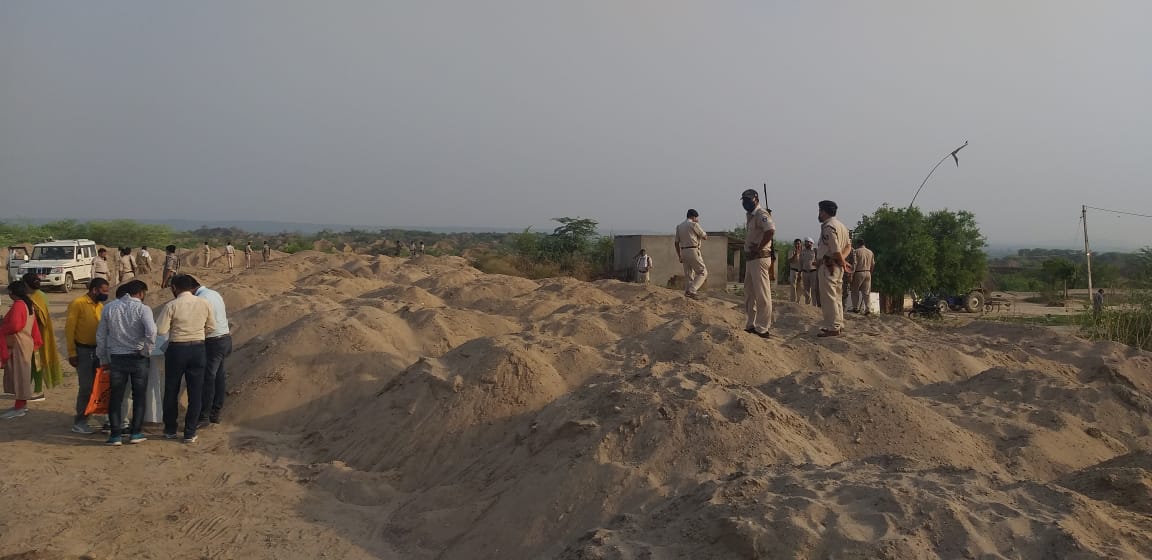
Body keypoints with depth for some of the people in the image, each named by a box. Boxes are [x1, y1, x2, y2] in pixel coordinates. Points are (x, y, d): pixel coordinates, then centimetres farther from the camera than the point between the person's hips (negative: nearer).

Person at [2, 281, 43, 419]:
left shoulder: (18, 305, -18)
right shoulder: (28, 304, 12)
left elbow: (14, 326, -26)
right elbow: (33, 325, 15)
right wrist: (36, 342, 18)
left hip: (17, 345, -10)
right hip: (25, 342, 10)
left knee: (18, 374, -5)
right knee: (20, 374, 15)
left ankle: (19, 408, -1)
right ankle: (22, 404, 22)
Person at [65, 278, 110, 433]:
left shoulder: (100, 306, 10)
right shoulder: (78, 304, -9)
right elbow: (69, 329, -9)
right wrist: (72, 353, -12)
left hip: (98, 350, 6)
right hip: (83, 351, -6)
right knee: (86, 387, -5)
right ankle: (79, 422, 7)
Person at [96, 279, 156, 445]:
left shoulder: (109, 308, 5)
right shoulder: (142, 309, -9)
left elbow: (101, 336, 8)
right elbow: (151, 332, -25)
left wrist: (103, 359, 15)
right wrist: (147, 351, -9)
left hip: (116, 358, 3)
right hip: (137, 358, -3)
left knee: (116, 396, 10)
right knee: (139, 396, 10)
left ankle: (116, 435, 10)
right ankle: (135, 433, 12)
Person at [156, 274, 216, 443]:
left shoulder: (171, 306, -11)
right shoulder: (204, 304, -2)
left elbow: (160, 331, -14)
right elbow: (211, 327, 7)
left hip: (177, 349, -2)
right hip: (198, 349, 2)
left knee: (171, 391, 14)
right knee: (195, 392, 8)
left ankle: (170, 430, 25)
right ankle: (190, 433, 10)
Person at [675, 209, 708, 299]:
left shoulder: (679, 226, 15)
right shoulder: (693, 224, -6)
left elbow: (677, 243, 14)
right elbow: (705, 237, 0)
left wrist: (679, 256, 18)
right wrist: (698, 225, 10)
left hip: (683, 251, 7)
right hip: (693, 251, -7)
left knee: (688, 274, 12)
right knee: (703, 272, -2)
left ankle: (687, 292, 8)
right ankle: (692, 290, -15)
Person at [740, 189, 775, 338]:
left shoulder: (761, 214, -13)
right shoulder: (750, 216, 18)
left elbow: (770, 230, -30)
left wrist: (758, 248, -23)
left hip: (759, 258, -11)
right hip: (750, 259, 11)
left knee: (762, 295, -7)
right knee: (749, 294, 16)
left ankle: (763, 329, -4)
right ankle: (750, 325, 24)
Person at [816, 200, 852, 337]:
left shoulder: (828, 227, -16)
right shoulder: (840, 225, 17)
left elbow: (836, 250, -21)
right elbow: (848, 245, 16)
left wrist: (843, 263, -9)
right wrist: (842, 260, 2)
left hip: (828, 265, -10)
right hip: (837, 266, 10)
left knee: (828, 297, -8)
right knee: (836, 296, 15)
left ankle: (832, 328, -8)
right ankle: (839, 325, 20)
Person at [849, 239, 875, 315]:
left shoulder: (857, 251, -7)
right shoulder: (870, 252, 10)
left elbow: (854, 263, -13)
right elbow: (873, 264, 12)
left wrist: (851, 274, -11)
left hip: (859, 273, -5)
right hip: (868, 273, 5)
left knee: (855, 291, 8)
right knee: (866, 293, 5)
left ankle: (856, 308, 5)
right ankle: (868, 309, -1)